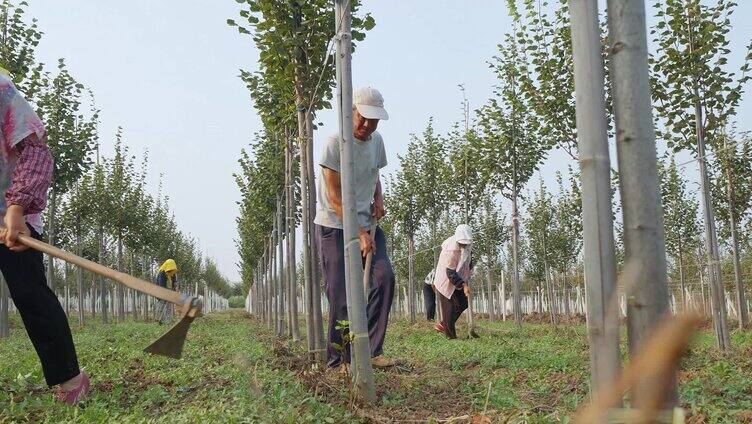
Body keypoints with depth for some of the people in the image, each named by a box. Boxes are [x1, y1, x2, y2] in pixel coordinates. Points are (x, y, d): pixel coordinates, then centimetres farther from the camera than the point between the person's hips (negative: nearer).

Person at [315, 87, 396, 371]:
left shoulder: (377, 141, 7)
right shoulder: (335, 143, -14)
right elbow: (335, 198, -17)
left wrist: (378, 199, 4)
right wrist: (360, 234, -21)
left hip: (366, 223, 6)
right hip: (335, 226, -6)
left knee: (384, 277, -11)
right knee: (341, 295, -6)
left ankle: (372, 350, -3)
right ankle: (339, 361, 6)